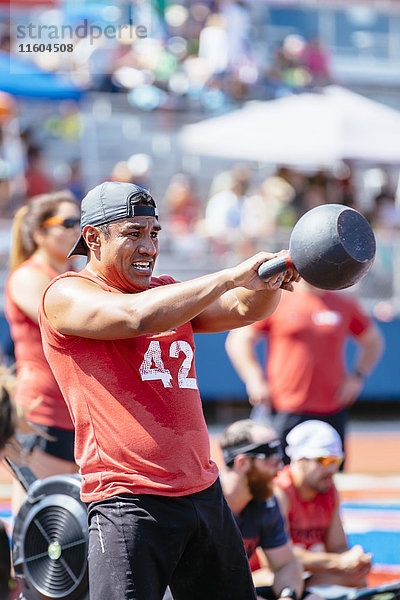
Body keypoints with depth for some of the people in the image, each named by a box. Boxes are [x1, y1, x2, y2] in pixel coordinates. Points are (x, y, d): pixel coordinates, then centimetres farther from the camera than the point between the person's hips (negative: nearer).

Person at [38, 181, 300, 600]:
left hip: (203, 492, 7)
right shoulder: (66, 295, -3)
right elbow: (137, 316, -21)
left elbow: (243, 309, 9)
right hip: (128, 500, -7)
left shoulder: (168, 292, 21)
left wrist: (267, 284, -15)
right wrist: (232, 276, -20)